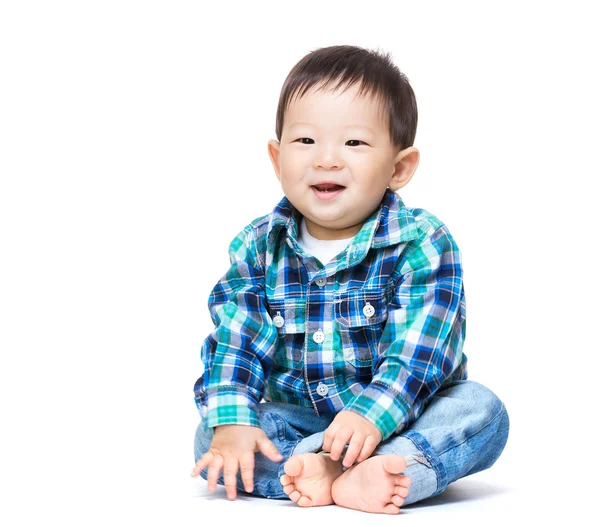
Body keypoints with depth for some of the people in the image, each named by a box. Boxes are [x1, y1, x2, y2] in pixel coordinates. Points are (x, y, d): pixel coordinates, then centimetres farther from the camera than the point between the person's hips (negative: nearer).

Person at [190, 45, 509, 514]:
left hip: (399, 419, -2)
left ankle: (354, 478, -45)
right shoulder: (258, 247, -3)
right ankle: (318, 469, -39)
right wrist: (232, 422, -22)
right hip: (298, 418, 2)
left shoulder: (422, 245, -13)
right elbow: (235, 342, -7)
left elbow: (418, 349, -21)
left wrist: (373, 415, -36)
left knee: (481, 409, -28)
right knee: (210, 438, -18)